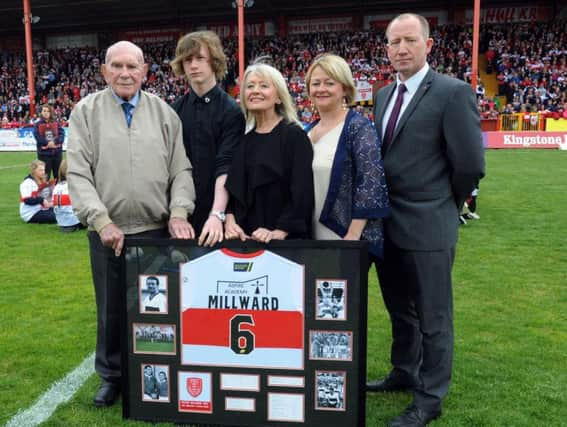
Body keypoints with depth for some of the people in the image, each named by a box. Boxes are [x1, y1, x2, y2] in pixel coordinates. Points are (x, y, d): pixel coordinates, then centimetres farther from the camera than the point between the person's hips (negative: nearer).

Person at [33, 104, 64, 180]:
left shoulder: (56, 123, 8)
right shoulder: (38, 124, 4)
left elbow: (62, 134, -2)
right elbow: (38, 137, -6)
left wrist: (54, 142, -17)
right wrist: (48, 143, -17)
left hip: (57, 152, 2)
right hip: (44, 153, -2)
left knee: (58, 175, 7)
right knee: (45, 176, 0)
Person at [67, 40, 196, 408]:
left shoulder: (164, 113, 6)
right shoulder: (87, 112, 2)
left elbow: (181, 170, 4)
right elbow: (78, 175, -4)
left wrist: (179, 213, -10)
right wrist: (102, 221, -13)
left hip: (158, 230, 1)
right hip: (108, 232, 0)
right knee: (111, 309, 12)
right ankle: (112, 375, 32)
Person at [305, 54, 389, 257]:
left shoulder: (358, 126, -10)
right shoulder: (310, 131, 9)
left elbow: (370, 183, -17)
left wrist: (353, 236, -21)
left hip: (345, 237, -6)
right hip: (313, 237, 6)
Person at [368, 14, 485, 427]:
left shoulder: (453, 92, -11)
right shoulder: (384, 95, 12)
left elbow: (470, 162, -13)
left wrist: (445, 205, 0)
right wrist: (379, 208, 9)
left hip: (427, 225, -7)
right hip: (387, 222, 7)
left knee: (433, 316, 8)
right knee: (400, 310, 22)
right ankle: (405, 373, 42)